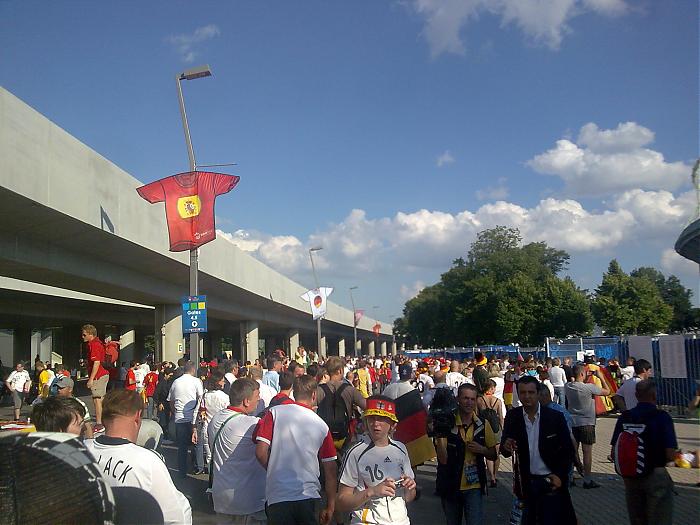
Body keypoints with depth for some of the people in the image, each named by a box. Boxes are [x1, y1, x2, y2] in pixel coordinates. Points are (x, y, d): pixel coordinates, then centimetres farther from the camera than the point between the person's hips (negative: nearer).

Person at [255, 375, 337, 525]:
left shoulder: (274, 413, -3)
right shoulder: (322, 425, 2)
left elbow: (261, 452, -9)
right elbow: (331, 471, 6)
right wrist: (330, 506, 16)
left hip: (278, 497, -1)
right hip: (310, 498, 2)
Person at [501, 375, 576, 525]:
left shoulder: (555, 417, -9)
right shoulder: (512, 417, -3)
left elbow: (568, 450, -2)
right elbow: (505, 452, -1)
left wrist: (560, 476, -12)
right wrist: (506, 447, -23)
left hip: (551, 482, -2)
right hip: (526, 483, 2)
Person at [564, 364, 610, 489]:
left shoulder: (567, 387, -2)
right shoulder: (589, 387, -17)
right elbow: (607, 392, -6)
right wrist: (601, 377, 3)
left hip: (572, 422, 5)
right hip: (587, 423, -5)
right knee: (587, 452, 2)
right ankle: (587, 480, 6)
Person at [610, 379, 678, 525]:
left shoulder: (625, 417, -2)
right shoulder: (662, 417, -14)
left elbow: (614, 454, -1)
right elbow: (670, 454, -17)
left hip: (630, 478, 4)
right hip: (656, 474, -4)